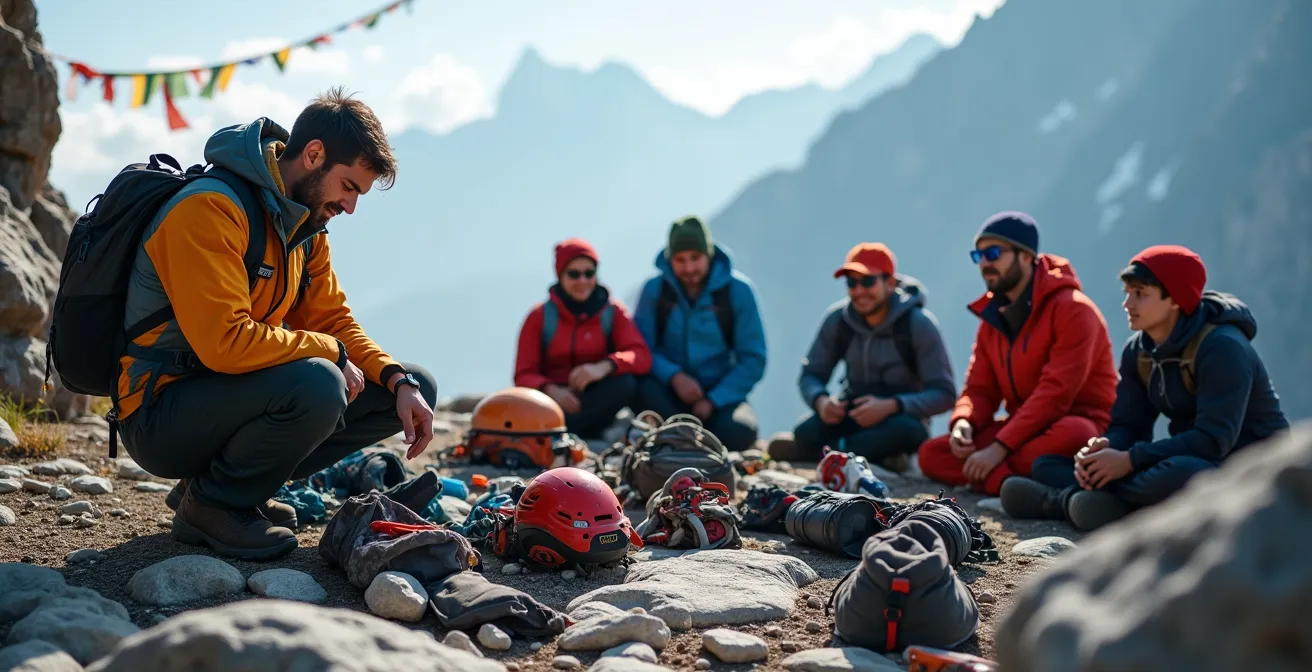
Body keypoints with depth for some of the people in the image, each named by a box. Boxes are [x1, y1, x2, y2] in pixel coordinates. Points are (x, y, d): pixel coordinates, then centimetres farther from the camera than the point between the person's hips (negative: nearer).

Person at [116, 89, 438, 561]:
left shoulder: (306, 228, 8)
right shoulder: (210, 208, -21)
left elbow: (333, 321, 9)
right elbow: (225, 341, -30)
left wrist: (399, 382, -8)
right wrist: (328, 350, -18)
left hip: (236, 396, 9)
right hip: (161, 414, -9)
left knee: (414, 388, 4)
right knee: (318, 385, -36)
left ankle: (242, 484, 6)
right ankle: (208, 504, -9)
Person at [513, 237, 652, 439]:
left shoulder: (613, 312, 3)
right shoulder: (540, 316, 2)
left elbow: (642, 356, -12)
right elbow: (524, 375, -2)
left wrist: (604, 366, -33)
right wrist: (551, 390, -26)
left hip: (596, 399, 2)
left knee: (626, 384, -32)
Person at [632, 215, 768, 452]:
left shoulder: (738, 290, -5)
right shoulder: (654, 289, -3)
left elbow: (753, 359, -5)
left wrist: (712, 400, -15)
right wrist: (674, 376, -24)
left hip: (720, 391, 0)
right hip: (670, 392, 1)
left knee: (738, 433, -32)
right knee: (643, 388, -33)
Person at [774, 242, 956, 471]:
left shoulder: (918, 324, -13)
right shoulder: (837, 319, -4)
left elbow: (944, 394, -16)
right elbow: (810, 375, 2)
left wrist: (891, 406, -33)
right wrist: (820, 400, -23)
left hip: (901, 415, -2)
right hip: (853, 412, 2)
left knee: (907, 429, -38)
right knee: (806, 434, -28)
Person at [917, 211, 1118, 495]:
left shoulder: (1072, 309, -15)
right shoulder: (992, 318, 10)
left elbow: (1057, 392, -24)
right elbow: (980, 389, 9)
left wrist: (998, 449, -28)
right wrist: (963, 423, -16)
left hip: (1077, 425, -7)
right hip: (1024, 430, 7)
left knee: (1071, 435, -43)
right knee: (931, 453, -12)